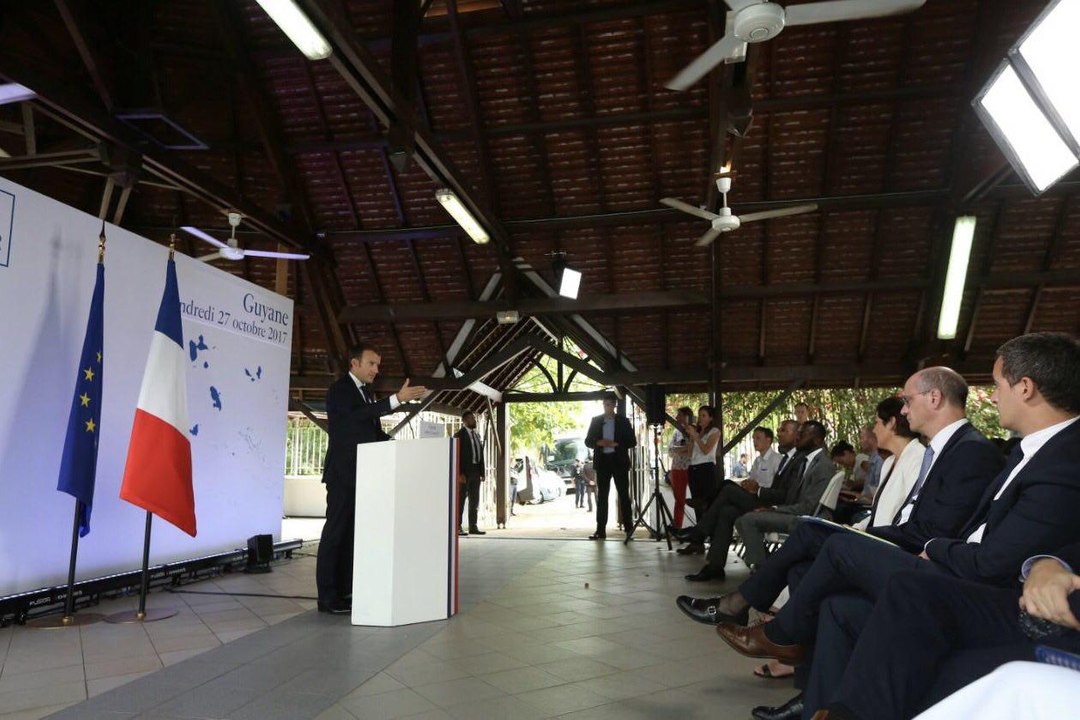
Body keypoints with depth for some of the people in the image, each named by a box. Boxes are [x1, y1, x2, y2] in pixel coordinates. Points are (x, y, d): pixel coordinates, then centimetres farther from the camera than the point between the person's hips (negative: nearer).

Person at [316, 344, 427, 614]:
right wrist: (397, 399, -33)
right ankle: (327, 596, 1)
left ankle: (345, 591, 15)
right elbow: (358, 414, -26)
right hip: (342, 472, -8)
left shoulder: (368, 392, 17)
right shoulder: (339, 389, -8)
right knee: (336, 530, -4)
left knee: (352, 532, 9)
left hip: (361, 474, 8)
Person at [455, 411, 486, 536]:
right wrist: (460, 473, -18)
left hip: (476, 471, 7)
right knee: (460, 499, -2)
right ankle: (458, 527, 2)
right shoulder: (459, 435, -5)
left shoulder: (477, 434, 16)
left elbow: (480, 454, 15)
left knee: (475, 500, 9)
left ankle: (473, 527, 14)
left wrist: (482, 473, 9)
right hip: (464, 471, -7)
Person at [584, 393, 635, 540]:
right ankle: (601, 530, 2)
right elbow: (588, 441, 7)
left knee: (624, 495, 2)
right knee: (602, 496, 2)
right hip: (602, 461, 1)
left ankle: (628, 527, 9)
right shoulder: (596, 421, 8)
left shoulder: (623, 421, 5)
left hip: (619, 461, -1)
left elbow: (632, 441, 1)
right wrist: (598, 443, -13)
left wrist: (616, 444, -13)